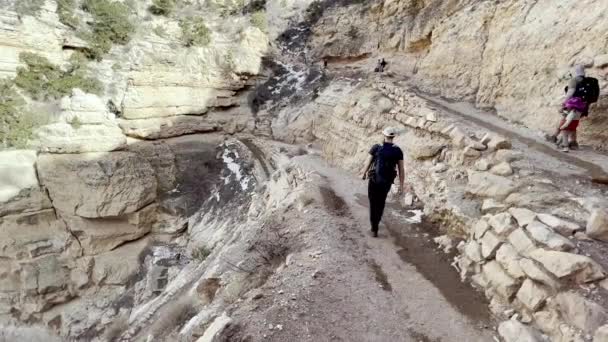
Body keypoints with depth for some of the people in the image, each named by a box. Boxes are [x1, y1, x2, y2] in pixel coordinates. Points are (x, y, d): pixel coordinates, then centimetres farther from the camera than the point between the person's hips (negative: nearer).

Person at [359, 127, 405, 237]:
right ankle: (376, 223, 35)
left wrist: (363, 173, 16)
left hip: (374, 180, -2)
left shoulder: (376, 147, -9)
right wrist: (401, 185, 2)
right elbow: (401, 169, -5)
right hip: (387, 182, 2)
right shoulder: (398, 151, -3)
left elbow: (368, 162, -3)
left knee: (373, 203, 8)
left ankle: (374, 229, 2)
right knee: (381, 202, 23)